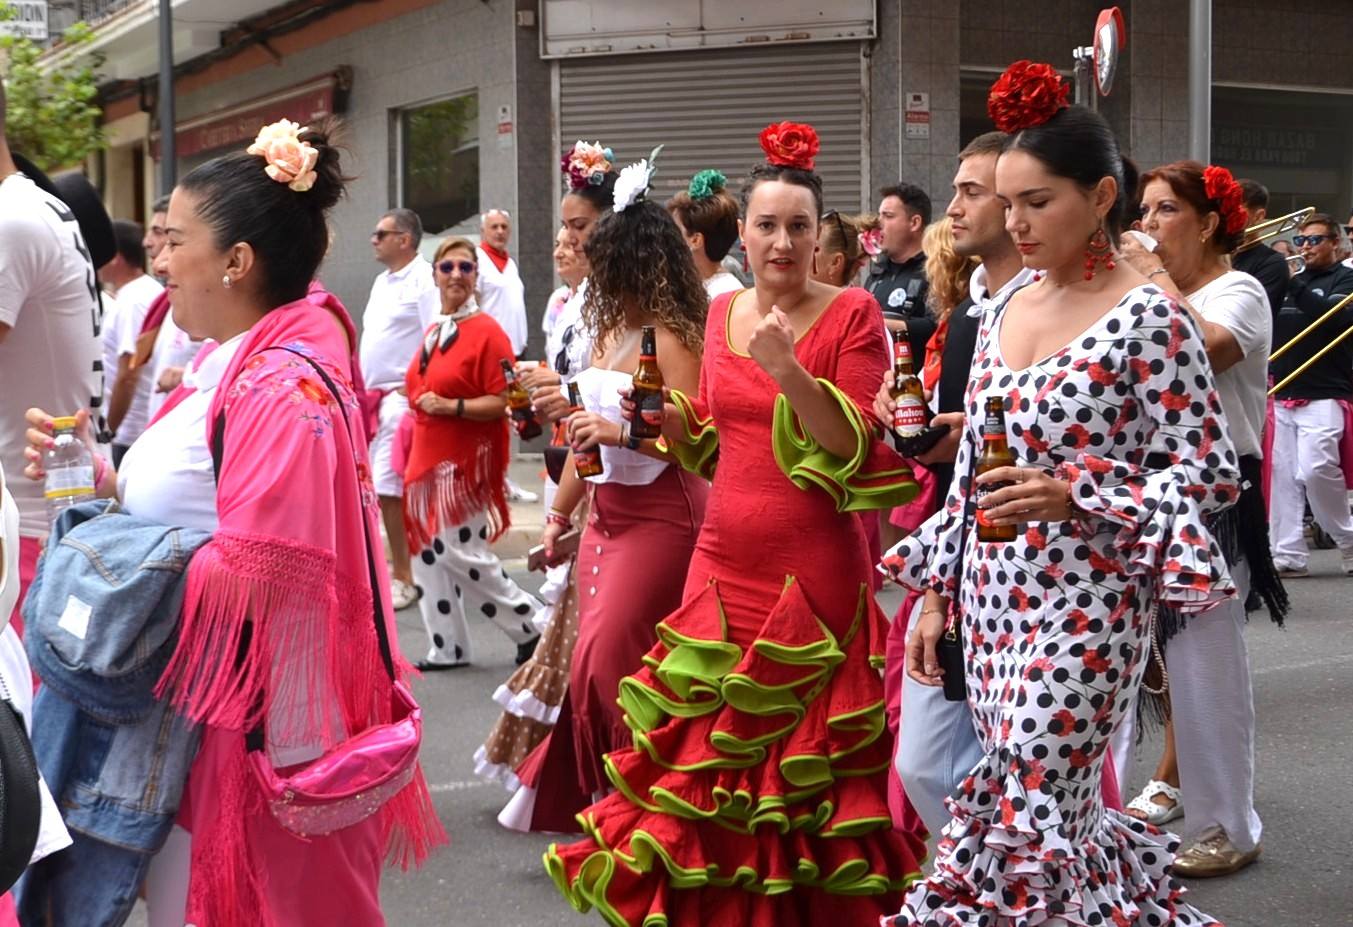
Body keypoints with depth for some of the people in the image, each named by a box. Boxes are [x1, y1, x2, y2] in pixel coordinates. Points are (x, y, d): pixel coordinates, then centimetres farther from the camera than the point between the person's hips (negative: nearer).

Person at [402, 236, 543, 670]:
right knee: (428, 555, 9)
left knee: (462, 554, -9)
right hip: (427, 460, 8)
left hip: (465, 463, -8)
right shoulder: (432, 333, 12)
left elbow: (502, 403, -16)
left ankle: (532, 625, 9)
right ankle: (446, 648, 20)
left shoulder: (487, 332, -11)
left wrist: (451, 406, -23)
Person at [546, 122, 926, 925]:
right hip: (723, 562, 5)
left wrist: (790, 372, -25)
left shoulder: (853, 316, -6)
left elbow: (859, 452, -14)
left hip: (813, 571, -5)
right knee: (708, 753, 9)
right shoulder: (723, 313, 10)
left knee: (799, 760, 2)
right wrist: (664, 409, 0)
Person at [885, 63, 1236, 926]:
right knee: (1053, 816, 12)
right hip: (990, 595, 7)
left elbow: (1211, 472, -11)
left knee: (1022, 825, -5)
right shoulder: (1004, 313, 10)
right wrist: (935, 593, 12)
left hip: (1084, 602, -6)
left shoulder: (1149, 318, -10)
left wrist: (1073, 497, -23)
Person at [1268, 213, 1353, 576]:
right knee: (1284, 475, 1)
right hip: (1282, 393, 6)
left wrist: (1294, 285, -21)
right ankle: (1289, 556, 4)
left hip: (1323, 396, -6)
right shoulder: (1291, 280, 19)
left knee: (1315, 469, -16)